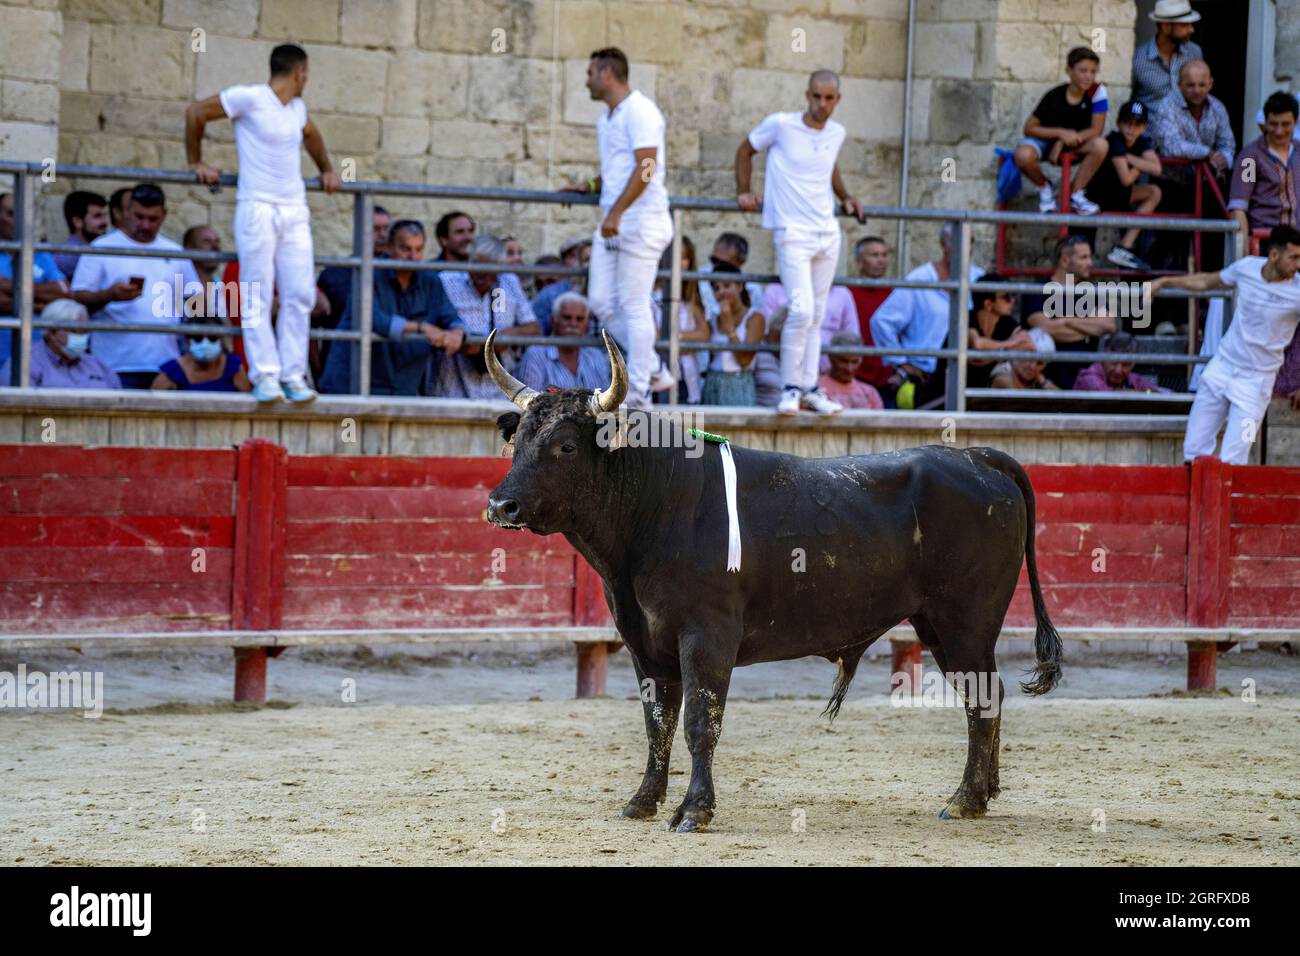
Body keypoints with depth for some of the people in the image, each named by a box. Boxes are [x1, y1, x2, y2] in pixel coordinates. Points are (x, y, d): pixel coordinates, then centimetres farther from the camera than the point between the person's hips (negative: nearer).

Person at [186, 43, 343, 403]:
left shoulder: (297, 108, 16)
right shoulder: (249, 99, -5)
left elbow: (311, 135, 40)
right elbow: (195, 113, 0)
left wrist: (327, 169, 33)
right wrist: (197, 163, 4)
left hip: (295, 211, 7)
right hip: (257, 208, -7)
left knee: (300, 296, -1)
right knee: (258, 298, -7)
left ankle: (293, 376, 3)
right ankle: (265, 376, -7)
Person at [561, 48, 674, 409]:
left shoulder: (639, 111, -11)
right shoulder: (606, 119, 20)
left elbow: (644, 169, -19)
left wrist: (616, 212, -25)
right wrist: (589, 187, 14)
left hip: (641, 222, -10)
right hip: (612, 224, 10)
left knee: (634, 305, -8)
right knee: (602, 302, 6)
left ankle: (637, 390, -5)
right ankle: (653, 370, 14)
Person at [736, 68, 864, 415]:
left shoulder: (837, 133, 7)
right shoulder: (780, 125, -9)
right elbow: (746, 150, 7)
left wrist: (844, 196, 16)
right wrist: (743, 192, -1)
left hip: (827, 233, 6)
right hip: (792, 233, -6)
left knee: (816, 316, 8)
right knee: (801, 311, -18)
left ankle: (810, 389, 13)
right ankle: (791, 388, -8)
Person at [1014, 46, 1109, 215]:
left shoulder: (1097, 91, -16)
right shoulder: (1054, 97, -20)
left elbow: (1096, 130, -16)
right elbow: (1029, 128, -14)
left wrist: (1063, 143, -23)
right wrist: (1061, 133, -27)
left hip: (1076, 144, 2)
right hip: (1047, 138, -2)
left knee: (1100, 145, -31)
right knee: (1023, 155, -35)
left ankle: (1076, 193, -9)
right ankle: (1044, 188, 1)